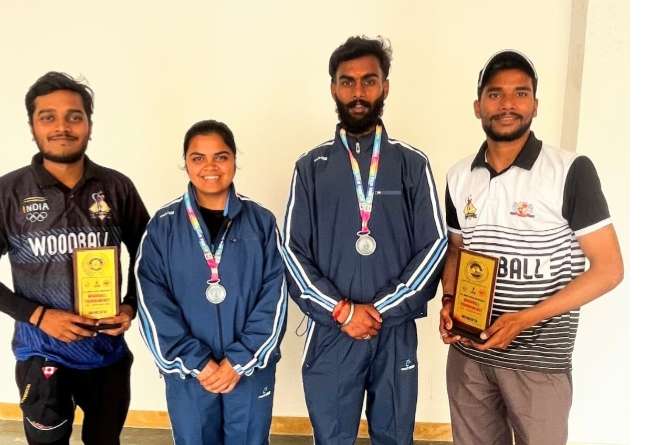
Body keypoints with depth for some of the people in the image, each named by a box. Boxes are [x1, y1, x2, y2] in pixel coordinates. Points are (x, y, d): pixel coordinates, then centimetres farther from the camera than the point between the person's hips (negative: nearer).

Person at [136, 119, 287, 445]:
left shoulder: (261, 222, -2)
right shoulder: (163, 226, -2)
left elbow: (274, 298, -5)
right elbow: (152, 302, -6)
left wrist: (239, 360, -11)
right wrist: (197, 362, -12)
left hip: (250, 368, 0)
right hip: (187, 371, 0)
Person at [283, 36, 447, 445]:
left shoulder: (413, 164, 2)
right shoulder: (312, 167, 3)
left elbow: (434, 246, -3)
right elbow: (294, 251, -1)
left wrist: (380, 310, -11)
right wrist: (341, 311, -11)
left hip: (396, 333, 0)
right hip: (331, 332, 0)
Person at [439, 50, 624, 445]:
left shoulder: (571, 172, -11)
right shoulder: (460, 177, 3)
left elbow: (608, 268, -11)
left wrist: (525, 318, -19)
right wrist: (449, 302, -5)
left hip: (539, 361, -4)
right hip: (468, 353, 4)